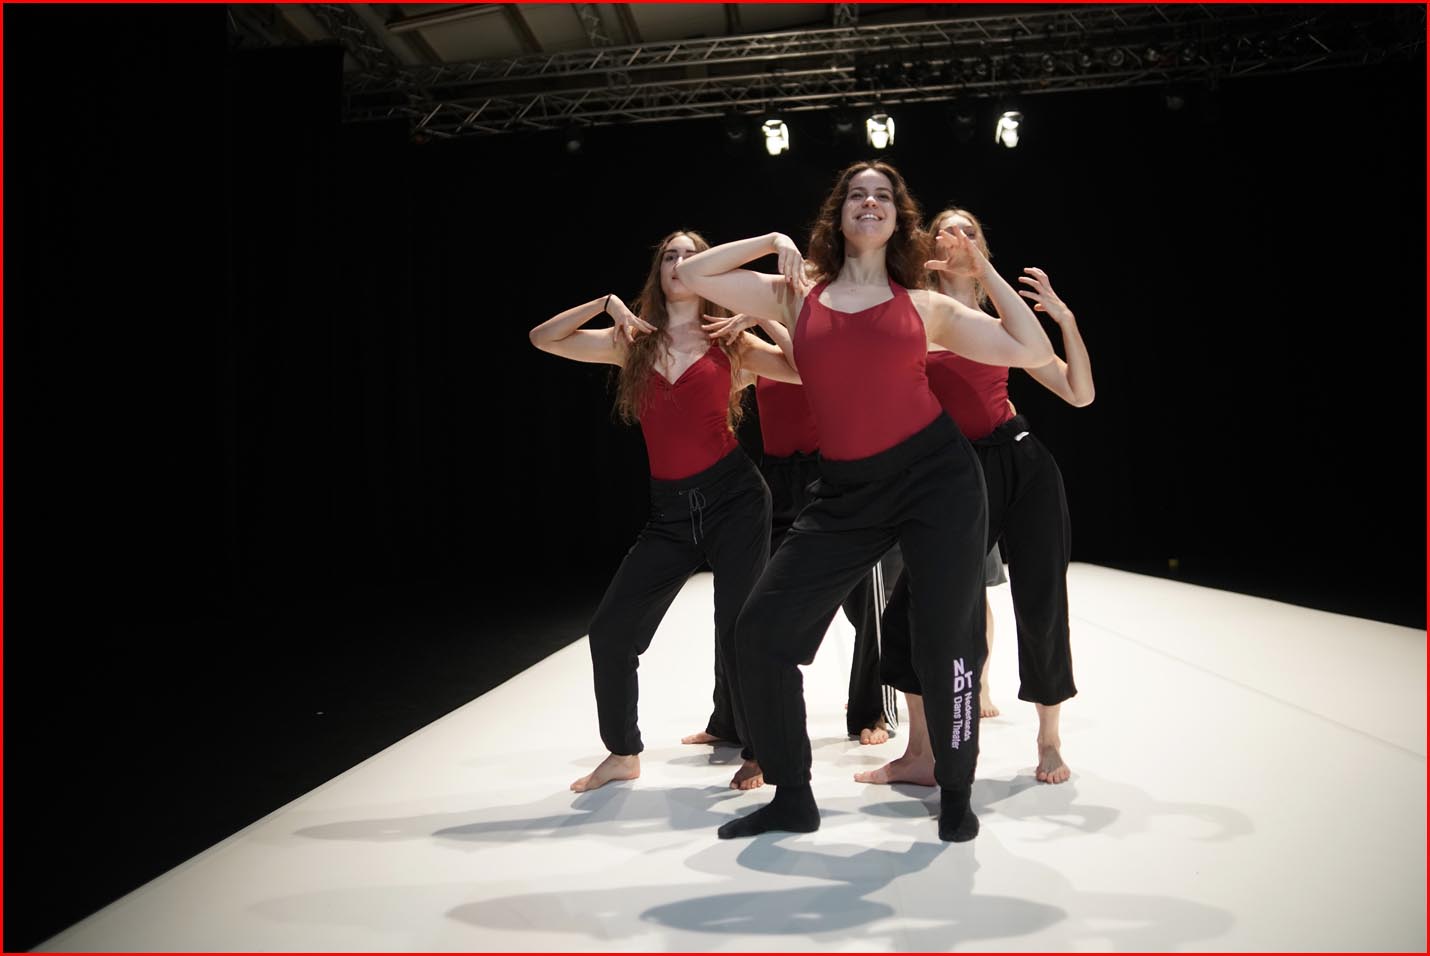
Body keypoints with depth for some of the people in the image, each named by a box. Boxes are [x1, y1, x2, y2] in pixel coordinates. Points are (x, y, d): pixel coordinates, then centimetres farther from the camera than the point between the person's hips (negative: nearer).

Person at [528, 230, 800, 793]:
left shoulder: (729, 342, 3)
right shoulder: (635, 342, 9)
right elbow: (543, 339, 8)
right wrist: (607, 303, -2)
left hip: (734, 497, -3)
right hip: (669, 510, 3)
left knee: (736, 635, -6)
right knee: (611, 630, 2)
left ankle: (757, 752, 17)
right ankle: (623, 753, 22)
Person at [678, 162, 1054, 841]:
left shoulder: (923, 305, 7)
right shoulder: (798, 295, 11)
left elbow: (1034, 352, 4)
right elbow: (692, 276, 9)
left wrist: (984, 270, 5)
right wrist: (772, 241, 4)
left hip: (936, 477, -1)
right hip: (844, 493, 2)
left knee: (946, 642, 1)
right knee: (760, 630, -2)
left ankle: (955, 793, 25)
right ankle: (792, 798, 16)